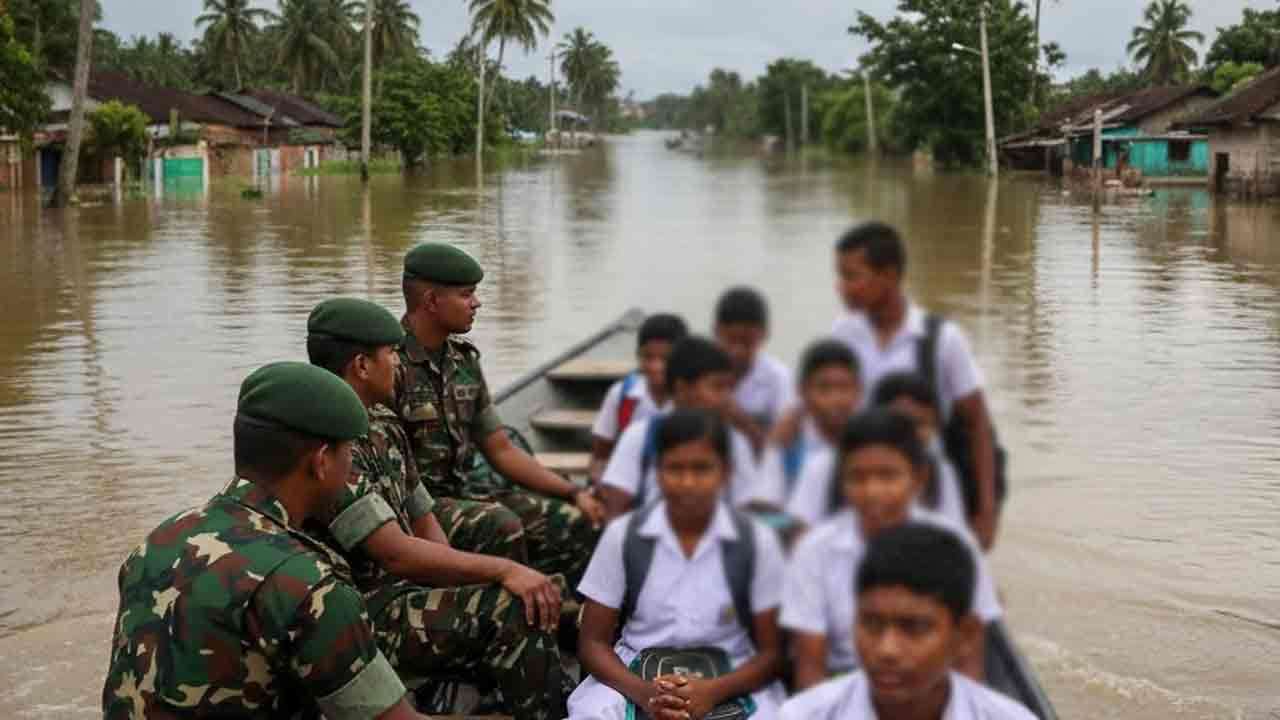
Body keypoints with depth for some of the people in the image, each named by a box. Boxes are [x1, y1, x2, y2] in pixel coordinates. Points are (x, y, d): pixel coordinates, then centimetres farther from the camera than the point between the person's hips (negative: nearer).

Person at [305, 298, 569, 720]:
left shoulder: (384, 425, 10)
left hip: (404, 592, 9)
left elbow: (425, 527, 12)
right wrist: (503, 570, -23)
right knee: (511, 610, -23)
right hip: (356, 618, -8)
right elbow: (397, 554, -25)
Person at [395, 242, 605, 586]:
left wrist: (575, 492, 5)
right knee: (500, 525, -33)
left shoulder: (463, 360, 11)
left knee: (574, 523, -9)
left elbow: (502, 450, 14)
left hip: (462, 492, 8)